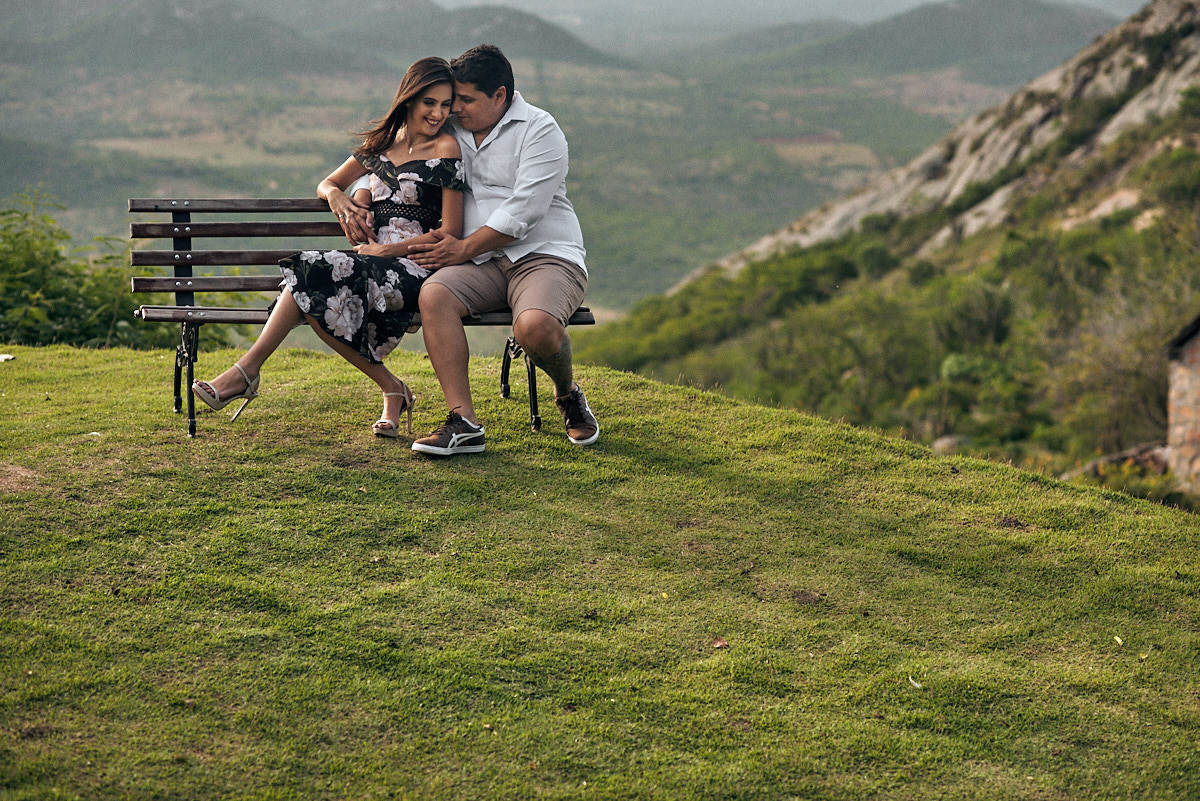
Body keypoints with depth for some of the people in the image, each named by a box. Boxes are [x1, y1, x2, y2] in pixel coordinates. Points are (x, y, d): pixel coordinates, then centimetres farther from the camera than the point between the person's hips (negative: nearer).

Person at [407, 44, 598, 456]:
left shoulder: (540, 131, -4)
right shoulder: (450, 129, 14)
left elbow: (521, 213, -13)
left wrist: (463, 248, -12)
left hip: (546, 255, -5)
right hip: (482, 264, 5)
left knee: (535, 326, -35)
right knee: (434, 295, -28)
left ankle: (569, 395, 1)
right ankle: (463, 422, -30)